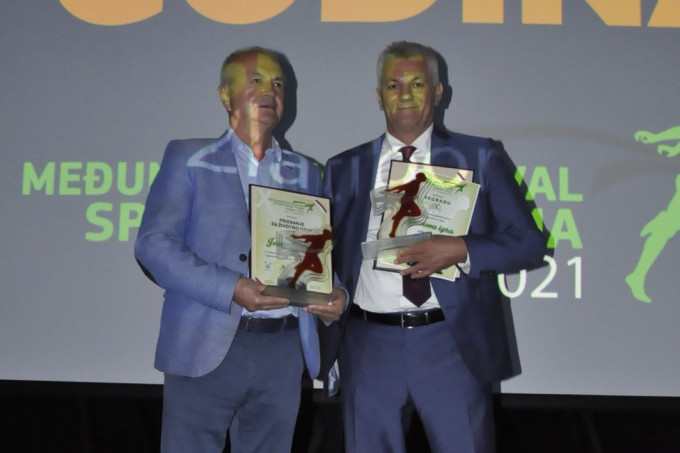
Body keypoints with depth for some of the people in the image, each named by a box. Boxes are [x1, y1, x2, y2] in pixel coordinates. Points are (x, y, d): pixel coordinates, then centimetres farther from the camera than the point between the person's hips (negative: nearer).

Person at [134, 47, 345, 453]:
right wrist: (231, 289, -18)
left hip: (284, 352, 4)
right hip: (206, 348, -3)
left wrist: (335, 295, -6)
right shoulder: (188, 159, 4)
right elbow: (153, 244, -7)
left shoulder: (305, 173, 15)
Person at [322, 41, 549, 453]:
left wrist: (461, 250, -16)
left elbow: (530, 244, -1)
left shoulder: (480, 158, 2)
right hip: (368, 345, 2)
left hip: (452, 343, -1)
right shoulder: (345, 169, 8)